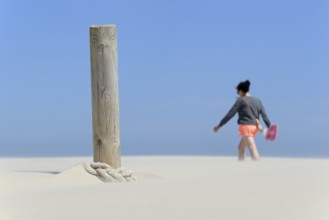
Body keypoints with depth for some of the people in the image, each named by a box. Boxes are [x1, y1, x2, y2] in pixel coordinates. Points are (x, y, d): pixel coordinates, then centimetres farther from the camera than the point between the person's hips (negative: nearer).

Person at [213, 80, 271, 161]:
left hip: (246, 126, -7)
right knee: (241, 148, 21)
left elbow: (230, 114, -4)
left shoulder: (241, 100, -4)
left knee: (253, 150, -12)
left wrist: (219, 125, 1)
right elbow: (264, 115, 6)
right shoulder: (257, 100, 12)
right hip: (254, 127, 7)